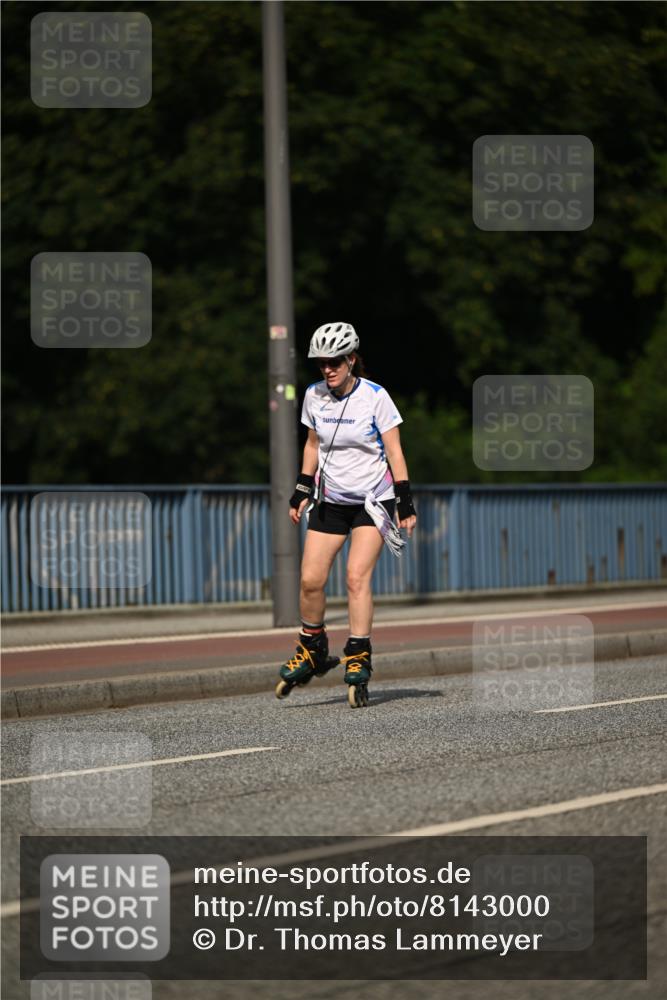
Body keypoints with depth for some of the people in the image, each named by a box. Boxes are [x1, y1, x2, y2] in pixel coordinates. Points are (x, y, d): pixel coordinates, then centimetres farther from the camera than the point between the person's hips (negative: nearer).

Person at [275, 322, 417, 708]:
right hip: (330, 499, 4)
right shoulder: (314, 396, -1)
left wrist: (406, 502, -12)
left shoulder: (375, 397, -13)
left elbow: (394, 452, -9)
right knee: (311, 579, -4)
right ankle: (311, 653, 17)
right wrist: (301, 492, 13)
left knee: (358, 576, -17)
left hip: (372, 499, -4)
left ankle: (358, 662, -15)